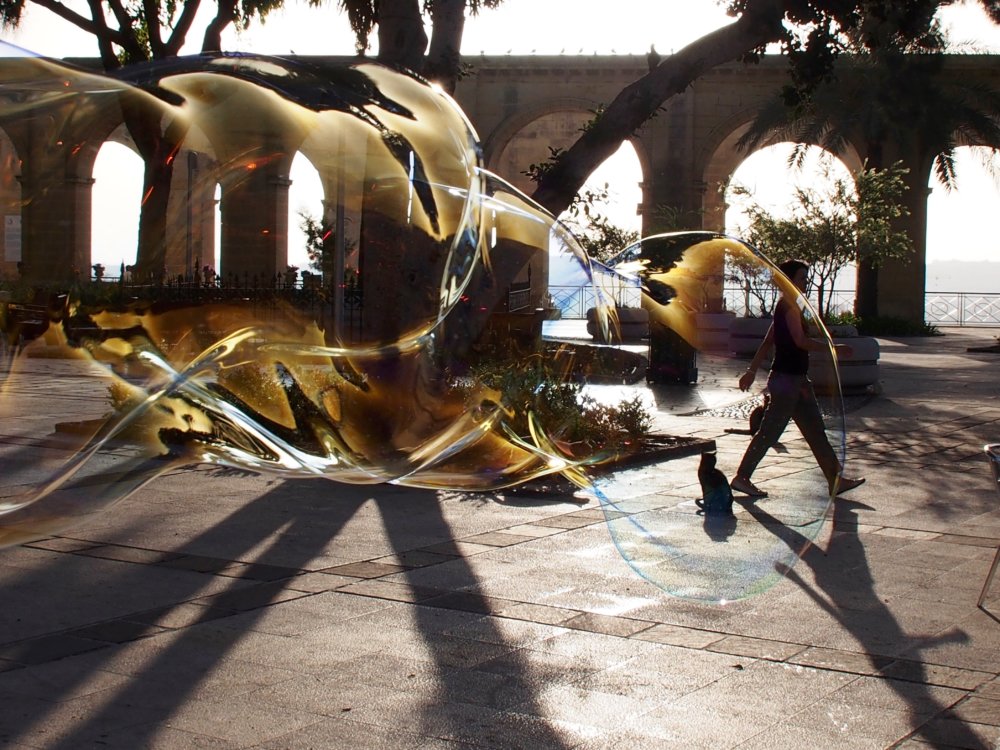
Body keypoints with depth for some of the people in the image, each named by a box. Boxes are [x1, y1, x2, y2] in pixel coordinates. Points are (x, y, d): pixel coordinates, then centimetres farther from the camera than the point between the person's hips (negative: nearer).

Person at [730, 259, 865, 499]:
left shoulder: (786, 306, 16)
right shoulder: (789, 306, -14)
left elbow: (768, 342, 18)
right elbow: (801, 341, -23)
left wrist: (752, 370, 20)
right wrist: (834, 348, -18)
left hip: (796, 379, 10)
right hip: (787, 379, -10)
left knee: (815, 431, 11)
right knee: (769, 431, -4)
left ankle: (836, 480, 15)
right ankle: (741, 477, 4)